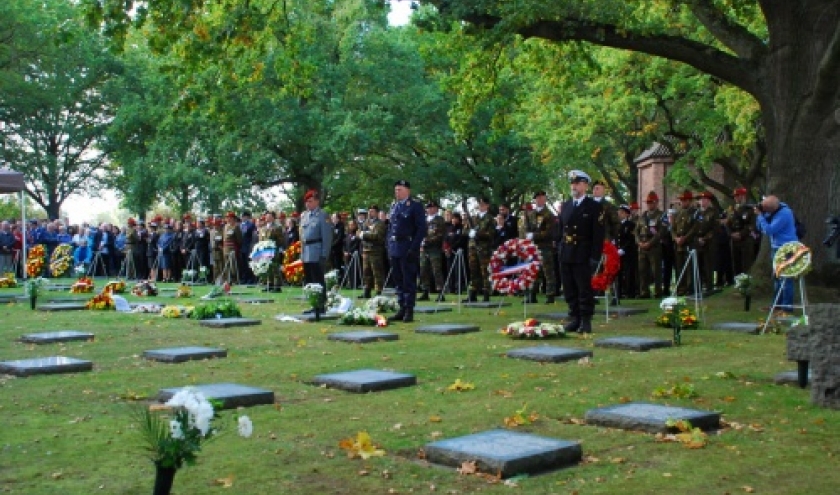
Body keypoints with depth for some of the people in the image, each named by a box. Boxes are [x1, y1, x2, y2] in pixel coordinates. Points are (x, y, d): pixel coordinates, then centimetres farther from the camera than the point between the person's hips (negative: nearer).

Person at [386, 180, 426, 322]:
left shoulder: (416, 206, -5)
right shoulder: (393, 206, 16)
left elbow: (421, 229, -10)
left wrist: (414, 248, -16)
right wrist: (389, 245, 11)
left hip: (408, 250, -7)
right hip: (394, 249, 7)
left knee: (408, 281, -3)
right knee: (398, 282, 9)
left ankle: (409, 311, 2)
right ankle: (402, 309, 16)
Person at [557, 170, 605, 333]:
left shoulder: (594, 206, -2)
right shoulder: (565, 205, 15)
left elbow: (598, 234, -6)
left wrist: (595, 257, -12)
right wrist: (559, 251, 7)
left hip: (583, 256, -5)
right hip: (566, 255, 5)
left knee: (585, 290, -2)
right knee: (570, 290, 7)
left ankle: (586, 321, 3)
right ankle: (574, 319, 14)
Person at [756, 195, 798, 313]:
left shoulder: (784, 213, -21)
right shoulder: (772, 211, 5)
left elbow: (769, 230, -24)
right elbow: (760, 228, 10)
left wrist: (760, 215, -17)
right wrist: (760, 214, -5)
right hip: (776, 248, 9)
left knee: (785, 278, -8)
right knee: (776, 277, 15)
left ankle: (787, 307, -6)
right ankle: (777, 304, 23)